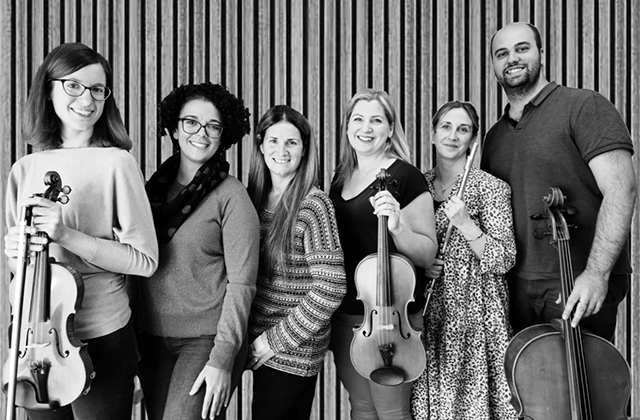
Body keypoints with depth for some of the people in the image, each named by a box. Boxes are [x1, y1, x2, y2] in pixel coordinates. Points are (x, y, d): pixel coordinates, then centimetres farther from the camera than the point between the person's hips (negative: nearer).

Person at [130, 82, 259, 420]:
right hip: (152, 339, 5)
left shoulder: (231, 196, -7)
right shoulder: (154, 189, 8)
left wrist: (223, 359, -16)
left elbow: (241, 284, -10)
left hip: (206, 340, -5)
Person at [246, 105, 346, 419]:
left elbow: (330, 287, -19)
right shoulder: (256, 198, 4)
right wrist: (259, 338, 1)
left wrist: (277, 339, -15)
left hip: (294, 352, -5)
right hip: (262, 346, 5)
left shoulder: (313, 204, -14)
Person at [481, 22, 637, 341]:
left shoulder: (583, 106, -4)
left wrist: (597, 273, -22)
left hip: (579, 286, -5)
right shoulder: (494, 136, 15)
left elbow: (621, 189, -13)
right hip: (516, 287, 6)